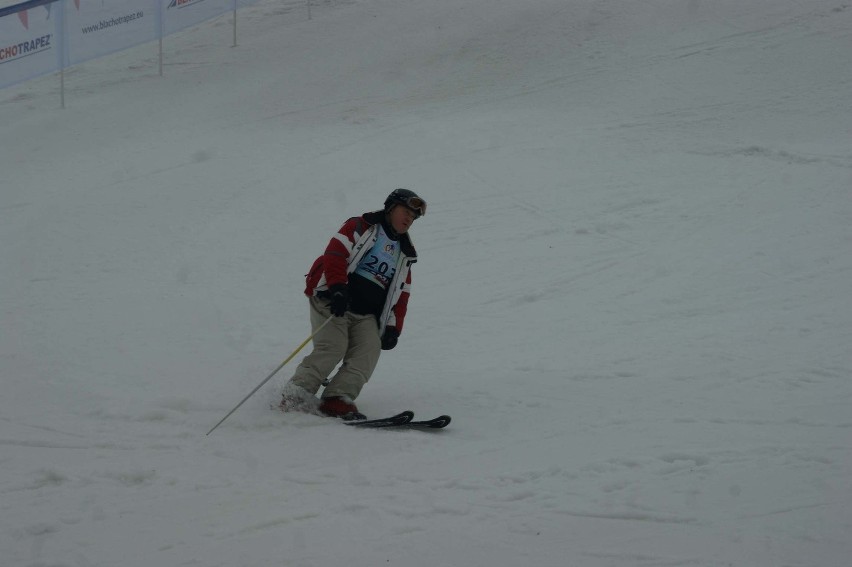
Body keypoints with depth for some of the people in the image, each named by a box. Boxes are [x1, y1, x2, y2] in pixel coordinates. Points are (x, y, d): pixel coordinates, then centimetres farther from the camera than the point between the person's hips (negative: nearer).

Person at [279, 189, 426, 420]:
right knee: (333, 347, -23)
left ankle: (337, 400, -26)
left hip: (365, 315, 6)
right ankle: (295, 395, -20)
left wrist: (393, 328, 10)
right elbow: (335, 254, -9)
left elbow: (400, 296, 23)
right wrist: (337, 288, -24)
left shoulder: (404, 255, 25)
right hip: (332, 299, -6)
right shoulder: (361, 227, 6)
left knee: (369, 351, -19)